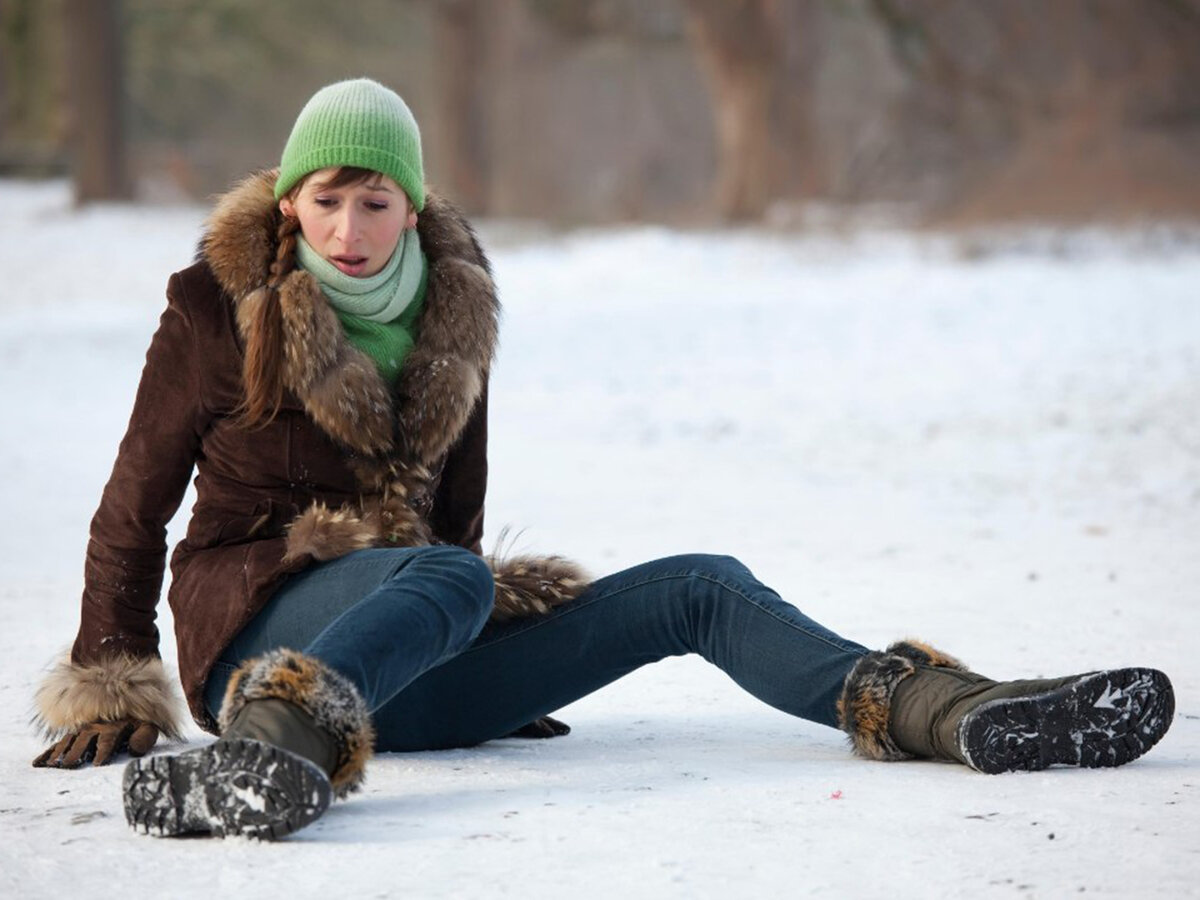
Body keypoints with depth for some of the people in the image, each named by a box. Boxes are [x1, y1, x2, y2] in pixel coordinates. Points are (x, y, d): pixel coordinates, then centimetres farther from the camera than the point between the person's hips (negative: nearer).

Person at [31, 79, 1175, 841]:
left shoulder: (455, 308, 8)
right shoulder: (220, 310, -4)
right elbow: (135, 506, 2)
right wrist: (108, 686, -1)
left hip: (413, 656, 6)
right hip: (261, 627, -6)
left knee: (699, 589, -9)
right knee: (450, 581, -41)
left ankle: (951, 709, -25)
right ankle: (278, 744, -70)